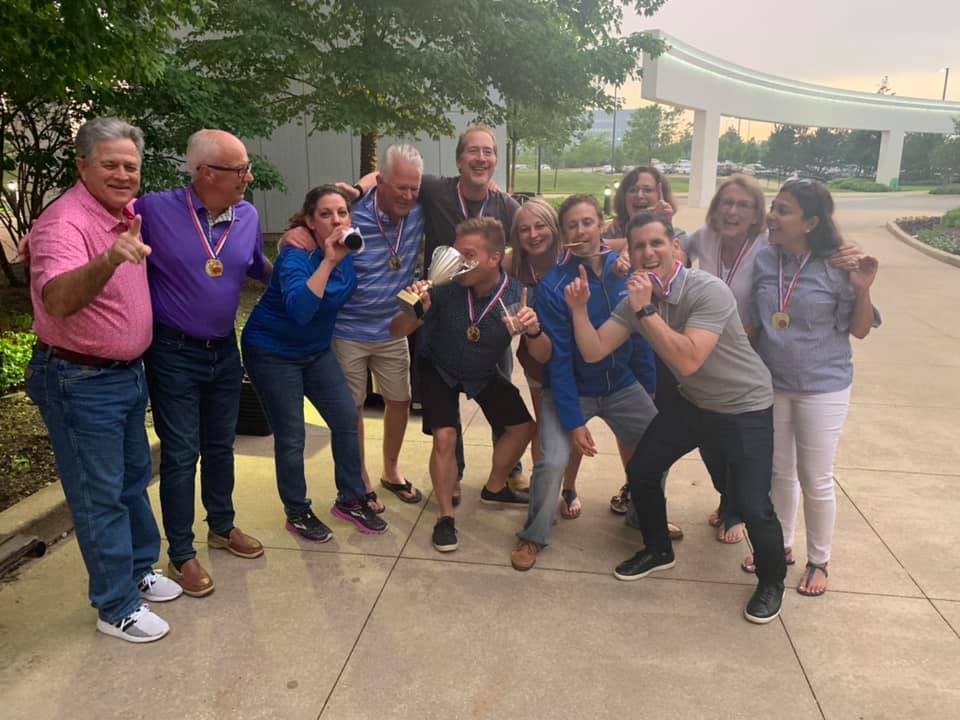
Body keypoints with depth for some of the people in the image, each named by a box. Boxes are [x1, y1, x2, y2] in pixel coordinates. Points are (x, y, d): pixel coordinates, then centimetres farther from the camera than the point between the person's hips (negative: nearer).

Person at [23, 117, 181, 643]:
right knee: (99, 496, 3)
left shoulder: (128, 215, 4)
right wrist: (108, 260, -57)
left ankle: (139, 570, 39)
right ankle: (117, 609, 18)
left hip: (127, 373, 9)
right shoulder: (65, 223, -23)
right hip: (80, 382, -9)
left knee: (134, 480, 21)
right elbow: (57, 302, -42)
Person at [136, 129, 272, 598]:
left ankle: (222, 526, 38)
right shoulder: (154, 210, -16)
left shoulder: (248, 216, -1)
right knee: (181, 455, 3)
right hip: (173, 353, -5)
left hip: (224, 351, 5)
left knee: (221, 445, 18)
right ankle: (181, 554, 19)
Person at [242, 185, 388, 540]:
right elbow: (299, 309, -44)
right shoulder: (295, 255, -26)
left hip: (316, 349, 6)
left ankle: (350, 500, 21)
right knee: (291, 437, -1)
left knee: (347, 418, 2)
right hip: (272, 352, -6)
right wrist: (328, 261, -43)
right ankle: (297, 513, 20)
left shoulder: (348, 248, -7)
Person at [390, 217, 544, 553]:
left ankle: (494, 488, 34)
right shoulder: (445, 286, -32)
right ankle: (446, 516, 3)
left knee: (522, 427, 7)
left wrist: (534, 331, -44)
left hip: (483, 373, 3)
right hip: (438, 368, -3)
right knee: (445, 437, -20)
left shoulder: (516, 295, -26)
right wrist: (414, 311, -48)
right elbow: (396, 332, -26)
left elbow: (542, 356, -22)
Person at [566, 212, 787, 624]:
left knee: (751, 502, -12)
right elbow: (593, 352, -11)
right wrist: (579, 309, -24)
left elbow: (688, 361, -38)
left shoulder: (709, 291, -28)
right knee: (640, 470, 4)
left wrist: (646, 310, -37)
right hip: (693, 402, 6)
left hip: (745, 408, -6)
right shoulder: (637, 298, -7)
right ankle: (658, 550, 31)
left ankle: (772, 581, 19)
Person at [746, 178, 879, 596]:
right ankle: (779, 545, 39)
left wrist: (862, 291, -20)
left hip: (823, 389, -3)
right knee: (780, 472, 18)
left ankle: (818, 561, 30)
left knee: (815, 480, 8)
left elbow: (859, 330, -5)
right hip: (772, 385, 4)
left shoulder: (838, 267, -14)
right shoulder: (764, 260, -5)